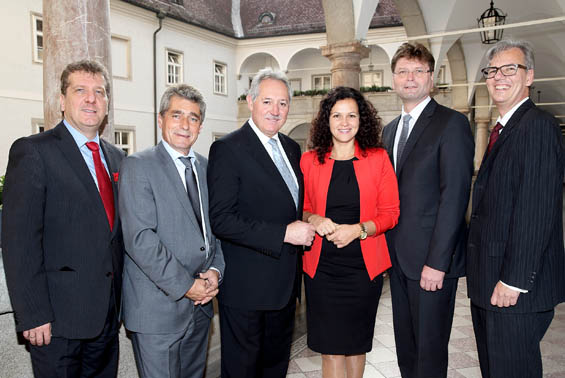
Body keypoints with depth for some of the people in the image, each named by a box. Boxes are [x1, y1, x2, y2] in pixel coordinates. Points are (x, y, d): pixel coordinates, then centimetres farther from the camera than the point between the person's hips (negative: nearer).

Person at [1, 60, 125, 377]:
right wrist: (32, 315, -16)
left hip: (107, 315, 6)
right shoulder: (32, 151, -9)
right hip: (57, 318, -6)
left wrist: (121, 299, 11)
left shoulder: (117, 157, 10)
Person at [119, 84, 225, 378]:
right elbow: (139, 238, -18)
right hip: (157, 307, -6)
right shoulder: (138, 166, -9)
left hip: (200, 303, 6)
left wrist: (215, 269, -3)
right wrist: (185, 285, -17)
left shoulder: (206, 167, 10)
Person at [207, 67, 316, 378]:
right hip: (246, 285, -7)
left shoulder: (291, 148, 9)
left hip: (285, 280, 7)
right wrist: (284, 234, -23)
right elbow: (221, 219, -22)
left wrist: (305, 228, 3)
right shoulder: (228, 149, -14)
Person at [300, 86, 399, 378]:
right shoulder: (309, 160, 2)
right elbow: (301, 209, 10)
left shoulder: (378, 158, 1)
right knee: (330, 349, 3)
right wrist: (314, 219, -12)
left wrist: (358, 229, -15)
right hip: (321, 266, 0)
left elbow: (390, 213, 0)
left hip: (363, 266, 0)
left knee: (357, 343, 15)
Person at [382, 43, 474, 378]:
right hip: (398, 257, 7)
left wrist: (437, 262, -18)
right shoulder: (390, 130, 15)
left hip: (433, 260, -6)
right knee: (405, 346, 17)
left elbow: (455, 195, -15)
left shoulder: (452, 123, -7)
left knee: (430, 350, 6)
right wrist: (388, 248, 7)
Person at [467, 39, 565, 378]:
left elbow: (537, 210, -20)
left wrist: (514, 281, -21)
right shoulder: (502, 130, 17)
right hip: (488, 286, 9)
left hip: (515, 286, -9)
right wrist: (481, 274, 14)